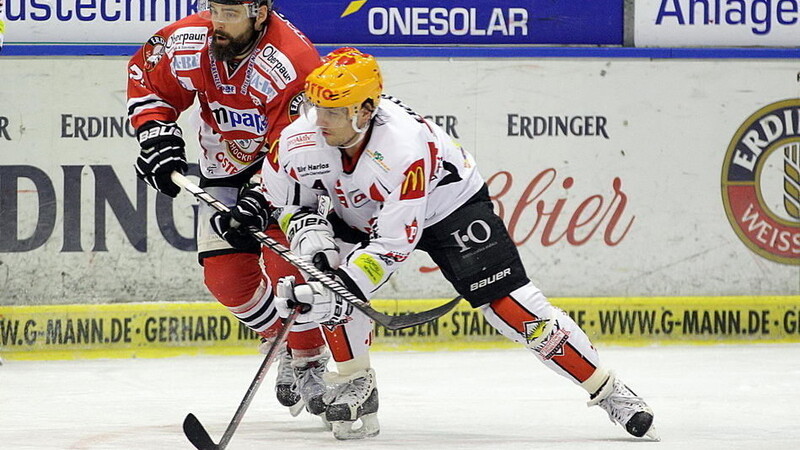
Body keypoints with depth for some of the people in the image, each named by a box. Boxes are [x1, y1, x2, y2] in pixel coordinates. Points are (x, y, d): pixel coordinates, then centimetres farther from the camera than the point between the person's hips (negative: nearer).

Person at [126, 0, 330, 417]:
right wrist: (158, 135, -12)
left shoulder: (292, 66, -34)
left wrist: (258, 202, -44)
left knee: (287, 266, -21)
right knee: (225, 275, -4)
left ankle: (310, 360, 0)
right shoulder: (187, 43, -20)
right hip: (226, 167, 5)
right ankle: (283, 343, 21)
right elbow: (145, 79, 1)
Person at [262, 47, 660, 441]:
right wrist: (307, 231, -25)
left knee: (509, 305, -14)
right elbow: (282, 198, -5)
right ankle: (353, 385, -5)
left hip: (449, 205, -5)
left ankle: (608, 391, -4)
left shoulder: (405, 147, -40)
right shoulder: (301, 141, -24)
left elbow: (393, 244, -37)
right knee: (327, 273, -24)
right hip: (360, 216, 5)